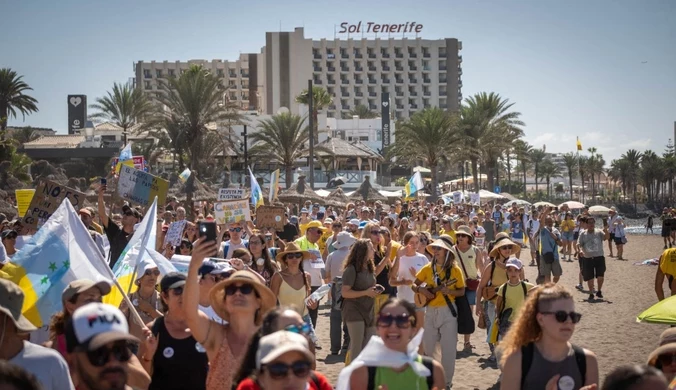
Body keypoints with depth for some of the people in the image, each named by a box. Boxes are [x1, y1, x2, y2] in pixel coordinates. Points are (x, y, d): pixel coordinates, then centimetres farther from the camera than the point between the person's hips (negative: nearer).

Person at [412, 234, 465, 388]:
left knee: (448, 348, 0)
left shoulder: (455, 269, -7)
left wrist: (449, 291, -21)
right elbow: (414, 285, 8)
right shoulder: (428, 268, 1)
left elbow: (462, 292, -2)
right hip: (430, 311, 3)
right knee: (427, 347, 10)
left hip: (448, 311, -3)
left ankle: (446, 382, 11)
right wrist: (421, 290, -14)